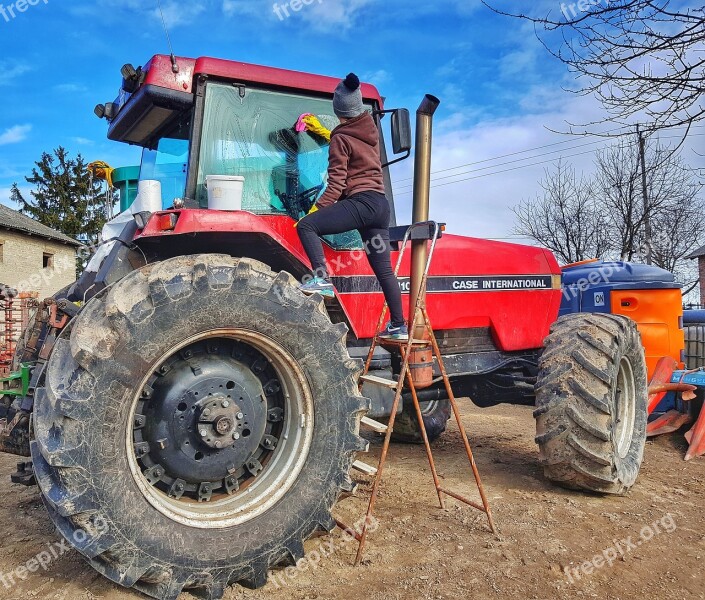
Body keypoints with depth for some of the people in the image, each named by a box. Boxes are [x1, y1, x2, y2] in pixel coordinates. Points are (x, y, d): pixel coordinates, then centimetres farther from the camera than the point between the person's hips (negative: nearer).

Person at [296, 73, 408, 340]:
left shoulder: (341, 139, -4)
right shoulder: (371, 129, 16)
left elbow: (336, 183, -10)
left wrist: (316, 208, -9)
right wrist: (325, 133, 45)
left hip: (361, 201, -8)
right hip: (381, 204, 8)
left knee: (306, 225, -12)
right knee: (384, 269, 10)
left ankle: (322, 278, -26)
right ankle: (398, 326, 14)